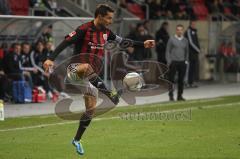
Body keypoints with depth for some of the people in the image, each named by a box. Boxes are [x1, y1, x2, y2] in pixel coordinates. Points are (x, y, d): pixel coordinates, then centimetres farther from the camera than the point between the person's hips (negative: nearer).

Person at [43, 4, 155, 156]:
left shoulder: (106, 32, 4)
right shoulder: (84, 29, -17)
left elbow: (122, 41, 17)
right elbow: (65, 43, -22)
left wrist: (143, 44, 15)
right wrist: (51, 59, -33)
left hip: (91, 74, 7)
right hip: (76, 67, -7)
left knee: (91, 108, 3)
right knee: (86, 67, -43)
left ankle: (77, 140, 18)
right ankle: (110, 93, -51)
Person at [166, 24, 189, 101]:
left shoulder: (185, 40, 10)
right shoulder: (171, 39, -1)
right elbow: (167, 51, 0)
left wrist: (186, 60, 8)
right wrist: (169, 62, -6)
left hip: (182, 63, 3)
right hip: (173, 62, -3)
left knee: (181, 80, 5)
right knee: (171, 79, -2)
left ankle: (180, 95, 13)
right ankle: (171, 95, 4)